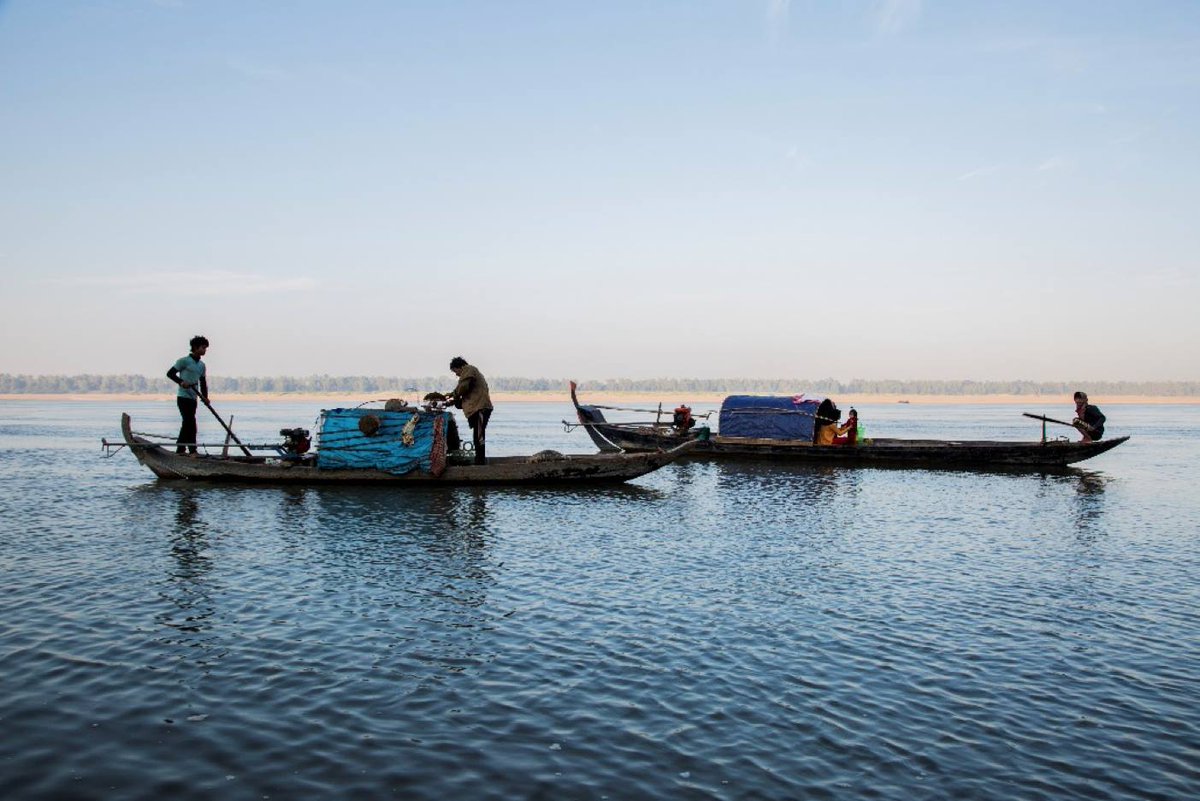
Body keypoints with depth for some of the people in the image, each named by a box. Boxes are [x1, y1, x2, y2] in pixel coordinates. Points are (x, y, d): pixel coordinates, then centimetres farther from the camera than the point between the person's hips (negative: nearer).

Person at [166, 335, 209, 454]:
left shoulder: (202, 365, 13)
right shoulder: (184, 361, -8)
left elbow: (203, 382, 18)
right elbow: (170, 373, -8)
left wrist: (205, 397, 4)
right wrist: (181, 382, -24)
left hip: (193, 398, 8)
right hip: (183, 397, -8)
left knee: (187, 423, 11)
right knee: (191, 422, -13)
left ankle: (180, 448, 18)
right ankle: (193, 449, -10)